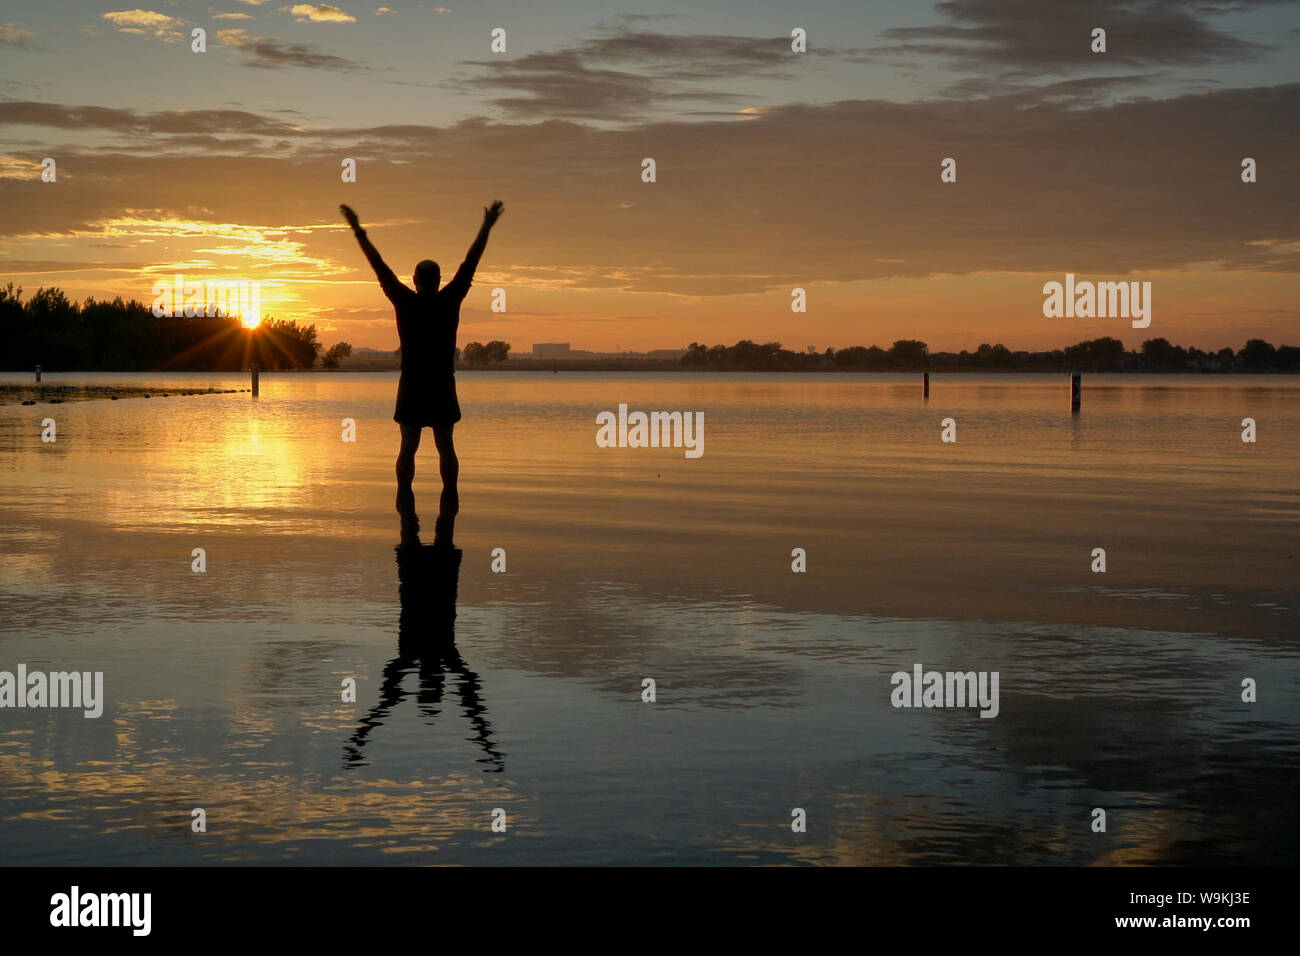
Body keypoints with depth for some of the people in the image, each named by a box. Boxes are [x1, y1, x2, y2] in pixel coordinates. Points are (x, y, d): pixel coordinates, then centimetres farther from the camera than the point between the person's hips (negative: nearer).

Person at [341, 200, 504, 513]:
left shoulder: (405, 302, -3)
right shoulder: (449, 300, -3)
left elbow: (378, 265, 2)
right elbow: (470, 263, 4)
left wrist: (359, 231, 9)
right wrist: (486, 227, 11)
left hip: (411, 384, 0)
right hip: (442, 384, 0)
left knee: (408, 446, 2)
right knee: (445, 446, 5)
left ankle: (404, 496, -3)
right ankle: (450, 496, 1)